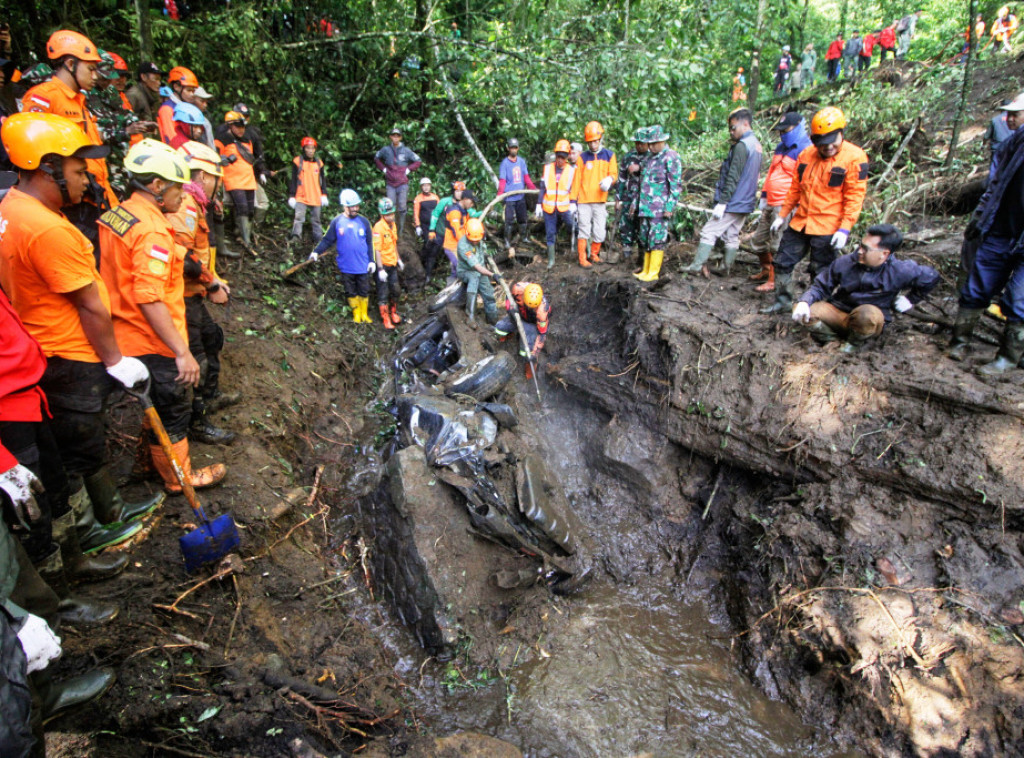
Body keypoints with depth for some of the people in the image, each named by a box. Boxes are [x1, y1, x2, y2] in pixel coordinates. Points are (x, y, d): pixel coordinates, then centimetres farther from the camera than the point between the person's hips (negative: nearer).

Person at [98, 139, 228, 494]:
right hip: (155, 344, -9)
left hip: (128, 338, 9)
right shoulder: (152, 231, -24)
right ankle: (178, 477, 26)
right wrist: (182, 352, -29)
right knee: (173, 411, 9)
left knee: (161, 405, 25)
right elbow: (150, 300, -30)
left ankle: (156, 458, 43)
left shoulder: (117, 215, 6)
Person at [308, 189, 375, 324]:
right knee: (351, 292, 9)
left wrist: (371, 261, 3)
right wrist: (316, 252, -8)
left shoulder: (364, 221, 0)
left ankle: (364, 314, 25)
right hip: (346, 266, 0)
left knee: (364, 292, 9)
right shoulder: (337, 221, -3)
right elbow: (327, 240, 3)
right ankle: (356, 314, 24)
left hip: (363, 266, 0)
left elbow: (369, 243, 6)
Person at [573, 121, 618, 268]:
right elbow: (577, 179, 3)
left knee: (599, 232, 5)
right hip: (584, 201, -1)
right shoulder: (583, 157, 4)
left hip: (600, 200, 2)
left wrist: (609, 179, -20)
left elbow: (614, 173, 6)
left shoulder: (609, 155, 7)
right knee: (584, 230, -3)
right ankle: (582, 258, 5)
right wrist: (573, 200, -1)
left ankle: (594, 254, 24)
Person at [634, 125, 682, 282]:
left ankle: (653, 273, -2)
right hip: (646, 208, 9)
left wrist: (670, 207, -17)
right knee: (644, 239, 10)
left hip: (660, 209, -9)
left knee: (656, 240, -6)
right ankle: (646, 271, 17)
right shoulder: (651, 158, 19)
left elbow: (676, 185, -12)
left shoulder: (671, 158, -7)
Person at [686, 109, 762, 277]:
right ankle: (727, 268, 20)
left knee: (709, 232, -5)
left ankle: (696, 266, -4)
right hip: (746, 202, 9)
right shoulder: (756, 145, 13)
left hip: (734, 201, -9)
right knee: (732, 236, 14)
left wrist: (722, 202, -20)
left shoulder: (741, 146, -17)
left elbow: (733, 178, -21)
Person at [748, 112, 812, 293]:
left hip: (785, 205, -9)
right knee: (758, 240, 15)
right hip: (770, 203, 9)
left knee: (777, 244, -6)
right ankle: (766, 271, 35)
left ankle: (774, 281, 5)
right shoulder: (781, 147, 16)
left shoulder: (805, 151, -12)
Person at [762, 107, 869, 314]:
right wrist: (782, 215, 15)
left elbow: (855, 197, -12)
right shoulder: (806, 154, 6)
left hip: (827, 228, -6)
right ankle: (783, 301, 25)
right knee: (783, 262, 10)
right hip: (799, 223, 6)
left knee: (821, 273, 3)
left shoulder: (854, 158, -10)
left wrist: (845, 229, -18)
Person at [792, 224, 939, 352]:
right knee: (801, 312, -25)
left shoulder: (899, 271, -13)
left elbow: (931, 277, 5)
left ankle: (854, 343, -8)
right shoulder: (845, 262, -10)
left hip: (871, 320, -1)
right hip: (838, 311, 2)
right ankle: (834, 338, -6)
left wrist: (910, 299, 7)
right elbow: (821, 286, -1)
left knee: (867, 313, -41)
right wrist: (804, 301, -20)